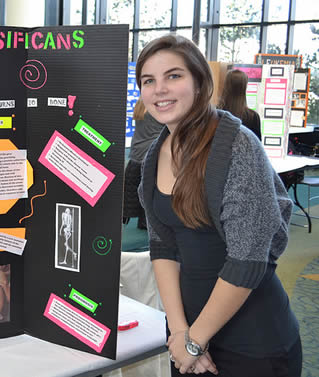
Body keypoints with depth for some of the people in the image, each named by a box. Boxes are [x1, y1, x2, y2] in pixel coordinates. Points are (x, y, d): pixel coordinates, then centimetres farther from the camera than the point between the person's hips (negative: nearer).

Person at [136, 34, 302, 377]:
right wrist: (179, 330, -9)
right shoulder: (155, 157, 0)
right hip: (188, 319, 6)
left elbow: (247, 261, -21)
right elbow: (162, 246, 1)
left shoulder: (238, 146, -20)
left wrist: (194, 340, -13)